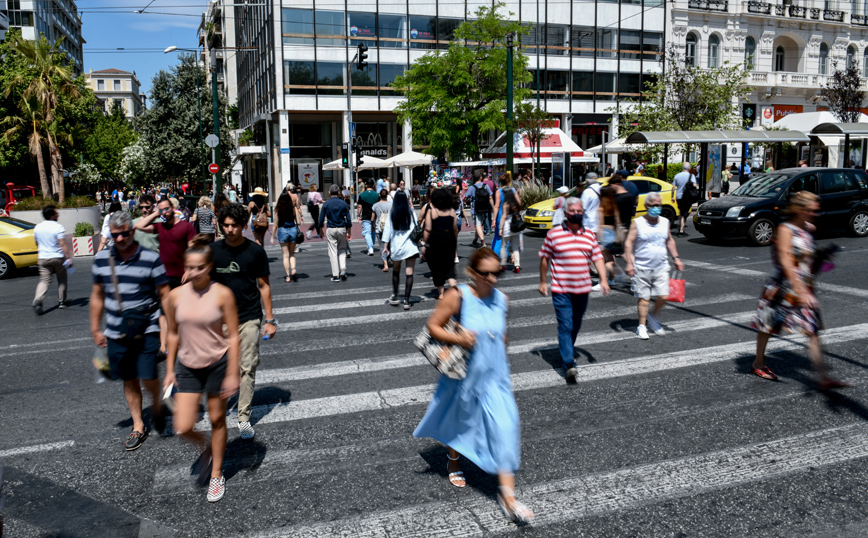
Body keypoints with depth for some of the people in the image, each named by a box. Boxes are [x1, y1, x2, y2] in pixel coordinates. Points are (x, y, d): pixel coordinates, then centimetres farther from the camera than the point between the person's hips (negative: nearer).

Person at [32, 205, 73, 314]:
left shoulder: (37, 227, 6)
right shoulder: (58, 227, -13)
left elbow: (37, 244, 18)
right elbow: (63, 244, -20)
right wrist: (69, 258, -20)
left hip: (43, 258, 4)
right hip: (58, 257, -4)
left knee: (44, 280, 2)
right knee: (62, 280, 13)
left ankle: (38, 299, -22)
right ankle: (61, 302, 19)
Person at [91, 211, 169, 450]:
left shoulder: (151, 259, -9)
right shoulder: (101, 259, 2)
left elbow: (165, 295, -5)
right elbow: (97, 295, 12)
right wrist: (95, 329, 12)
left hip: (147, 330, -3)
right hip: (116, 333, 3)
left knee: (148, 378, -9)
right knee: (129, 380, 12)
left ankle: (157, 404, 24)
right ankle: (138, 426, 25)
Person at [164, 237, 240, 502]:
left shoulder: (222, 294, -13)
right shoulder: (175, 296, -4)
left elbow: (233, 336, -10)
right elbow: (173, 334, 7)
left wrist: (232, 374, -11)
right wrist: (170, 370, 9)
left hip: (217, 364, -2)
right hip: (187, 367, 3)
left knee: (217, 420, 11)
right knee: (183, 426, -4)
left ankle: (217, 475, 31)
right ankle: (205, 447, 32)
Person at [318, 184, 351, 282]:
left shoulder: (326, 204, -2)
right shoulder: (343, 203, 0)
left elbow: (321, 219, 0)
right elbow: (348, 219, 0)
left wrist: (320, 230, 13)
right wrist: (348, 232, 6)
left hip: (330, 230, -1)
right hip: (342, 229, 1)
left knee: (333, 252, 3)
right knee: (342, 250, 17)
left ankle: (336, 275, 3)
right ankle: (343, 268, -3)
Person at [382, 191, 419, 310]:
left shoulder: (392, 213, 0)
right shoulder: (411, 212, -3)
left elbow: (388, 229, 1)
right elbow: (416, 228, 3)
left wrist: (386, 245, 5)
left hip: (396, 246, 2)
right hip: (410, 246, -1)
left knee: (395, 271, 19)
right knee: (409, 273, -1)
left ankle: (394, 297, 24)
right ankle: (406, 300, -5)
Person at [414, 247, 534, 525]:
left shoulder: (501, 300, -4)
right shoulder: (458, 297, -18)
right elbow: (433, 326, -12)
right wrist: (457, 338, -26)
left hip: (494, 376, 2)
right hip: (464, 374, -2)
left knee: (504, 426, -7)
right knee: (460, 421, 20)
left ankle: (508, 496, 1)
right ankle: (454, 462, 54)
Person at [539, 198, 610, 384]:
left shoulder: (589, 234, 8)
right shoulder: (553, 234, -3)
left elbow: (597, 258, 7)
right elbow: (544, 258, 4)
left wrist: (603, 279, -5)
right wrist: (543, 282, 5)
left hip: (582, 289, 4)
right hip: (561, 290, -4)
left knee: (576, 325, 17)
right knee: (565, 326, -10)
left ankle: (566, 350, 40)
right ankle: (569, 365, -13)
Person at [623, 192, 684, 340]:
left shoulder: (665, 222, 10)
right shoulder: (637, 223, -4)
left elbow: (669, 241, 23)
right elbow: (628, 243, -6)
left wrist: (676, 258, 16)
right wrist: (629, 263, -14)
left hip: (661, 267, 4)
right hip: (642, 268, -3)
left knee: (663, 297, -4)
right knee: (644, 298, -1)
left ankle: (652, 317, 22)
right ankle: (642, 326, 11)